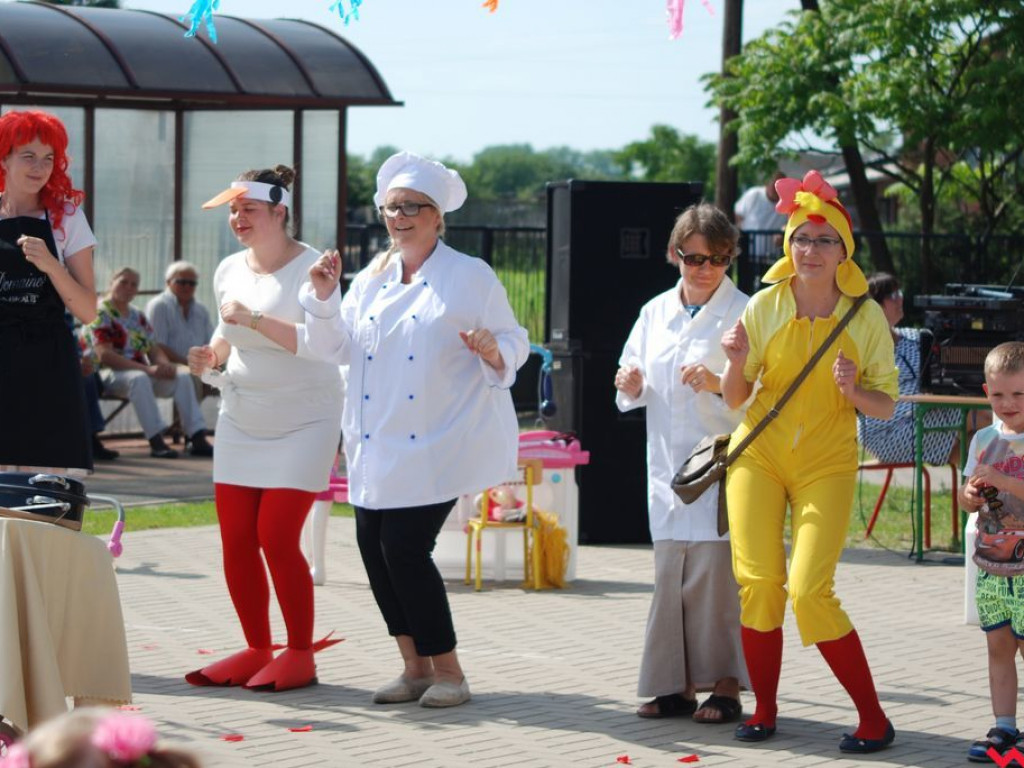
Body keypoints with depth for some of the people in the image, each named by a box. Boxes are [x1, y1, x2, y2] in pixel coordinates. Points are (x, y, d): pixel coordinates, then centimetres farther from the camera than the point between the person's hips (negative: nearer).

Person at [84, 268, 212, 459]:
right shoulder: (100, 313, -5)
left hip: (141, 371, 7)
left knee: (182, 376, -14)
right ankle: (156, 441, -44)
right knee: (139, 378, -39)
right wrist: (146, 369, -24)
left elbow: (154, 350, 16)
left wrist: (165, 365, -10)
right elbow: (104, 356, -17)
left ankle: (197, 438, -22)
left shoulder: (137, 316, 20)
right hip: (109, 373, -7)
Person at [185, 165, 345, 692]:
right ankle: (257, 650, 15)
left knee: (277, 539, -12)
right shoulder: (229, 270, 8)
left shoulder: (310, 268, -13)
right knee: (235, 542, 3)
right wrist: (212, 353, 1)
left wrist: (255, 319, -29)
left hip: (302, 424, -7)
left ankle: (301, 654, 2)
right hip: (240, 424, 7)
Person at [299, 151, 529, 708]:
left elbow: (515, 342, -1)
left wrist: (493, 353, -23)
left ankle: (447, 671, 1)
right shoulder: (371, 280, 12)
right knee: (372, 544, 4)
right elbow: (339, 349, 14)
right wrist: (325, 297, 0)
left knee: (405, 547, -12)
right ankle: (415, 668, 18)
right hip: (379, 445, 6)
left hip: (439, 443, -6)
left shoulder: (470, 277, -3)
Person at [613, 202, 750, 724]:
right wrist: (631, 387, -2)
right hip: (669, 461, 5)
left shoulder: (744, 314, -4)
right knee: (670, 573, 5)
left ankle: (724, 686, -1)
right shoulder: (656, 312, 13)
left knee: (716, 572, -8)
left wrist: (720, 383, -24)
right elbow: (635, 383, 20)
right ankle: (678, 685, 12)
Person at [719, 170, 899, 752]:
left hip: (828, 464, -2)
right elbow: (735, 397, 3)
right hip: (759, 456, 2)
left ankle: (874, 719, -1)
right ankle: (765, 710, 11)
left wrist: (854, 391, -21)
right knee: (758, 581, -8)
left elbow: (887, 405, 0)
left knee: (810, 590, -13)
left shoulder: (866, 316, -4)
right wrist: (737, 361, -17)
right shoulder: (764, 306, -2)